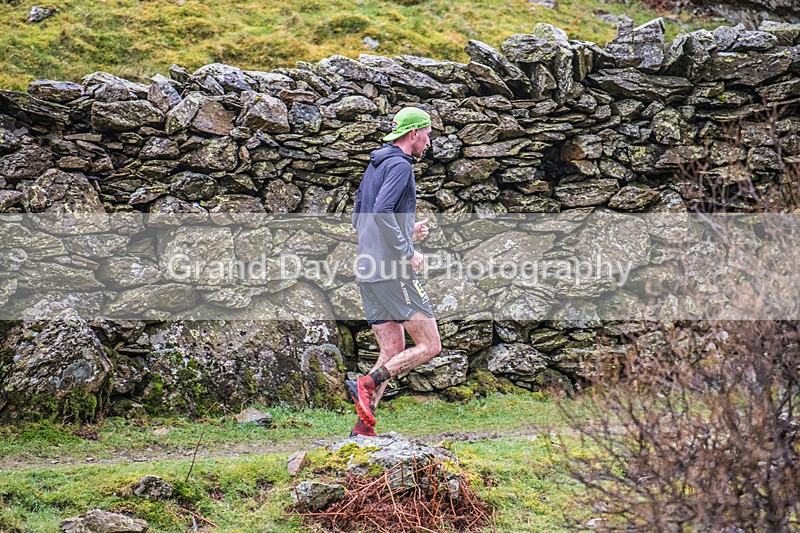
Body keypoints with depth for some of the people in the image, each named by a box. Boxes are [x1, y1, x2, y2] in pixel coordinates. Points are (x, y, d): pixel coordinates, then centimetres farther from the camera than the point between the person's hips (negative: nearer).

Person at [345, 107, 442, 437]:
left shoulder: (374, 166, 20)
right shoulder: (399, 165, -9)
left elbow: (358, 218, 25)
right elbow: (381, 212, -23)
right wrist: (407, 253, -16)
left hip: (368, 272, 9)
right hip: (393, 271, -9)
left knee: (393, 353, 9)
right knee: (429, 346, -5)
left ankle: (363, 427, 0)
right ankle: (367, 383, -17)